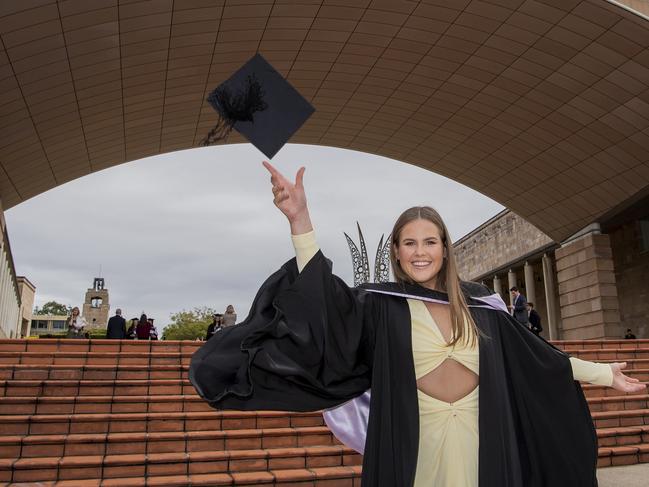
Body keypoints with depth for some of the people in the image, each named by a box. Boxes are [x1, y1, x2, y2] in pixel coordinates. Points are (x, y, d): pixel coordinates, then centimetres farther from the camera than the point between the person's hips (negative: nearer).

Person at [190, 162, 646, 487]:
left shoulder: (480, 303, 2)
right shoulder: (381, 304, -7)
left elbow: (535, 355, 12)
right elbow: (324, 306, -25)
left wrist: (603, 372, 15)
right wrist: (301, 221, -36)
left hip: (479, 438, 3)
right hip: (414, 440, -2)